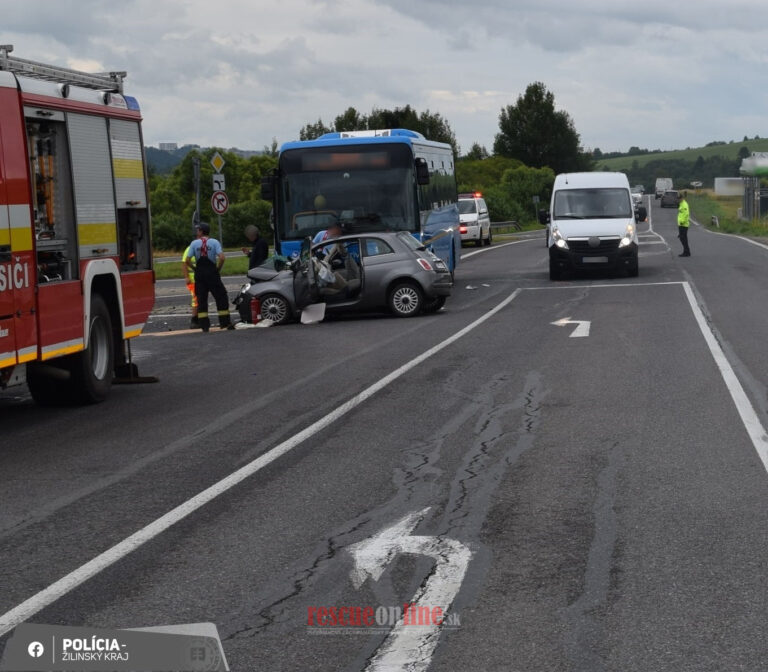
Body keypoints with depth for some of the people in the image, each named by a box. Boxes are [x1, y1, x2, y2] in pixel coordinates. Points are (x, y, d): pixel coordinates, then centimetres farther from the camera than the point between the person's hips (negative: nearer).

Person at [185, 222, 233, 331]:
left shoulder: (194, 243, 0)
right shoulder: (214, 242, -2)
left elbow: (188, 261, -4)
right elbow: (222, 258, -15)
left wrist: (195, 268, 11)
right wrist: (218, 269, 0)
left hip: (199, 273, 1)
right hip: (212, 272, -1)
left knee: (201, 299, 7)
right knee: (221, 297, 6)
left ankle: (204, 325, 3)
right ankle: (225, 323, 3)